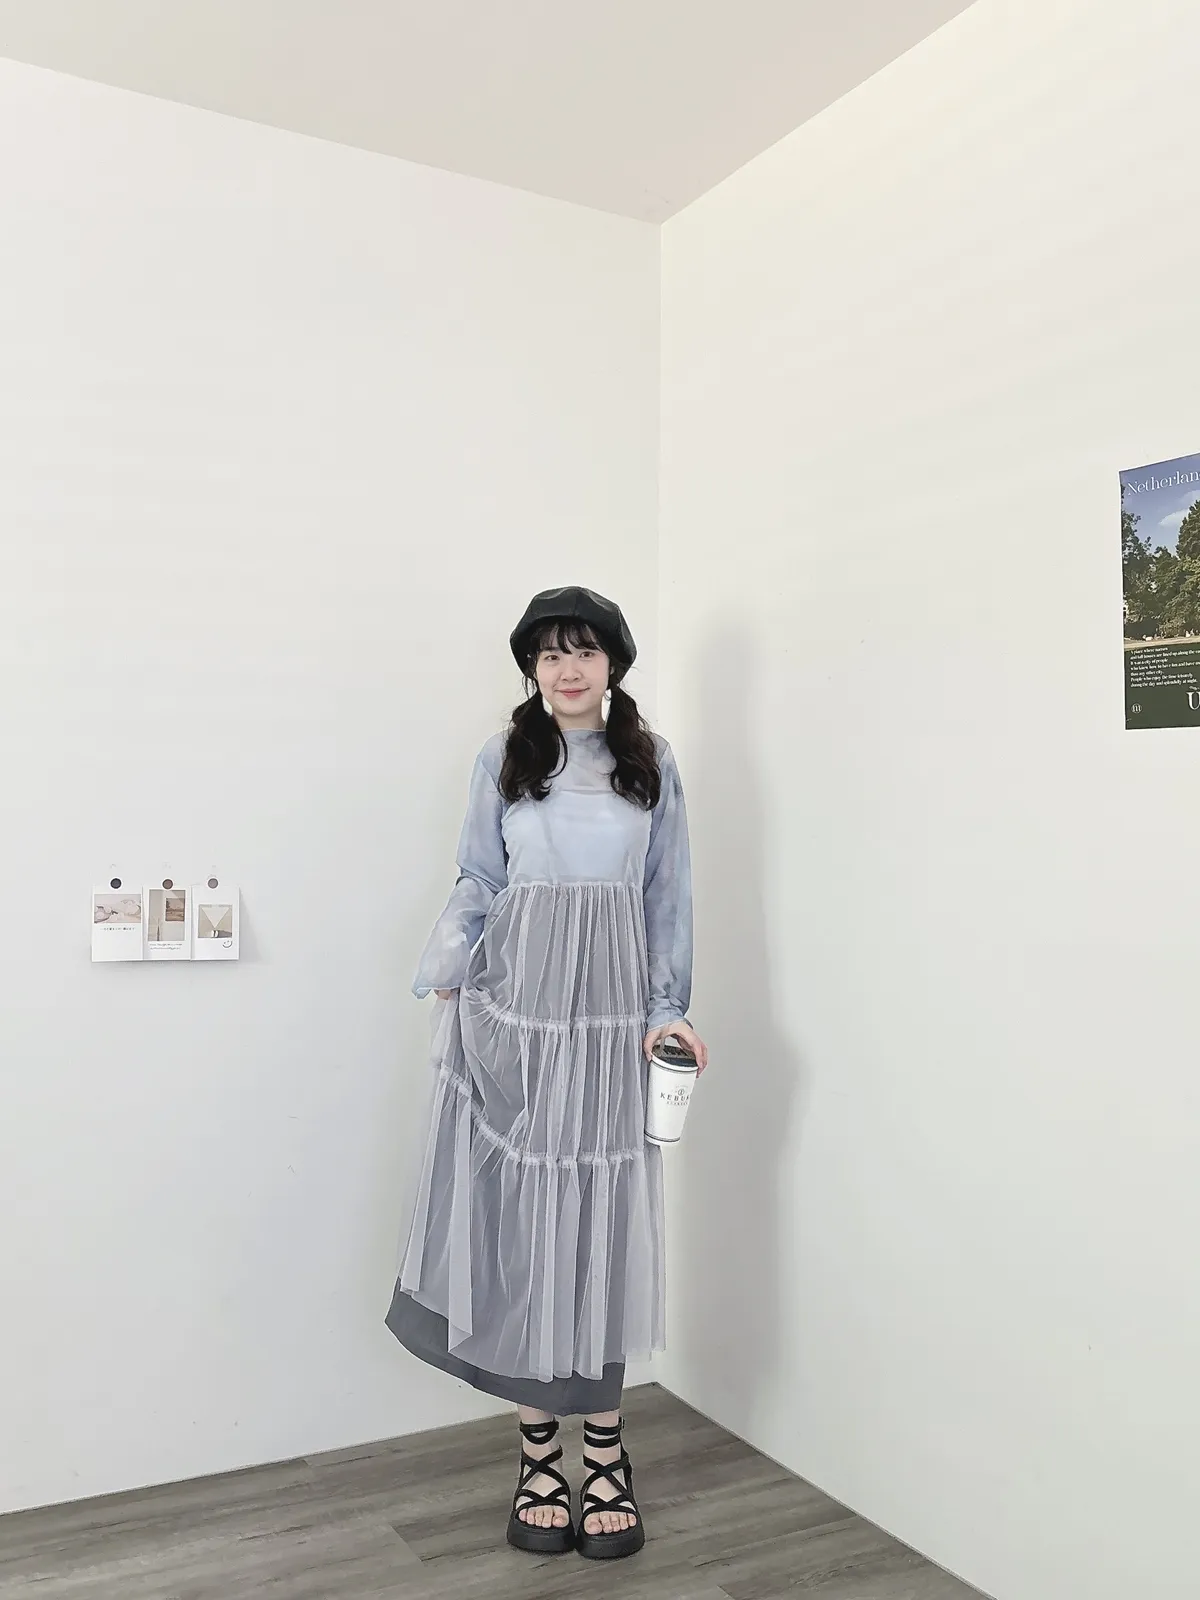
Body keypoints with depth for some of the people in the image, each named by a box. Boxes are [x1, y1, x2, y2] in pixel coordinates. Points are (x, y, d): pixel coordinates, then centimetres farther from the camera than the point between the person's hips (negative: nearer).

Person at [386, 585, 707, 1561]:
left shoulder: (654, 764, 8)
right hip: (512, 1010, 0)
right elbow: (478, 886, 7)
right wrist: (445, 977, -7)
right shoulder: (503, 761, 7)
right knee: (519, 1223, 3)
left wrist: (670, 1011, -1)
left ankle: (604, 1453, 18)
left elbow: (669, 900, 7)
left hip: (610, 1016, 0)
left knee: (600, 1226, 3)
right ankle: (540, 1456, 17)